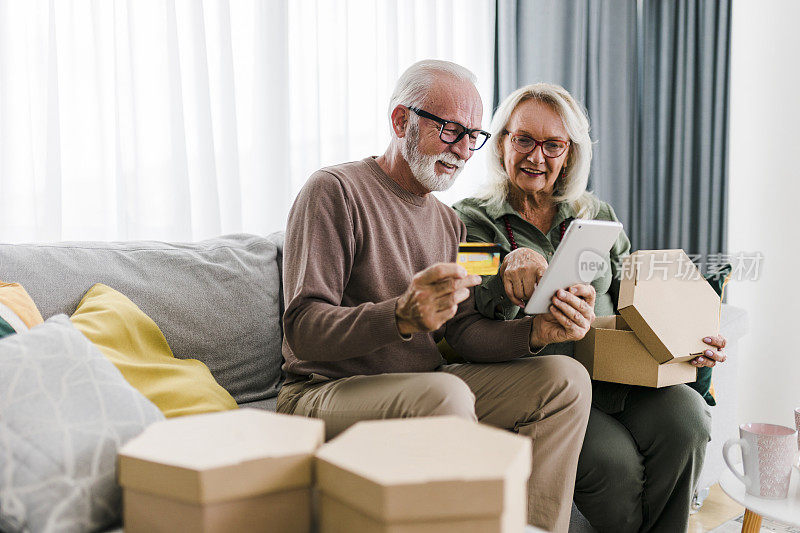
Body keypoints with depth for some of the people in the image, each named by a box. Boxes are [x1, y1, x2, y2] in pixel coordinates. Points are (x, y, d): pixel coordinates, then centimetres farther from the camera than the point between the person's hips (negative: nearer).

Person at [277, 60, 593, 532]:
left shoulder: (449, 223, 17)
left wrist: (538, 330, -11)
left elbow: (465, 330, 10)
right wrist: (400, 317, -37)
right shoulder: (335, 190, -9)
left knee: (566, 378, -8)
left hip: (426, 392, 7)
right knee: (447, 393, -36)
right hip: (328, 392, -7)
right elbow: (303, 330, -19)